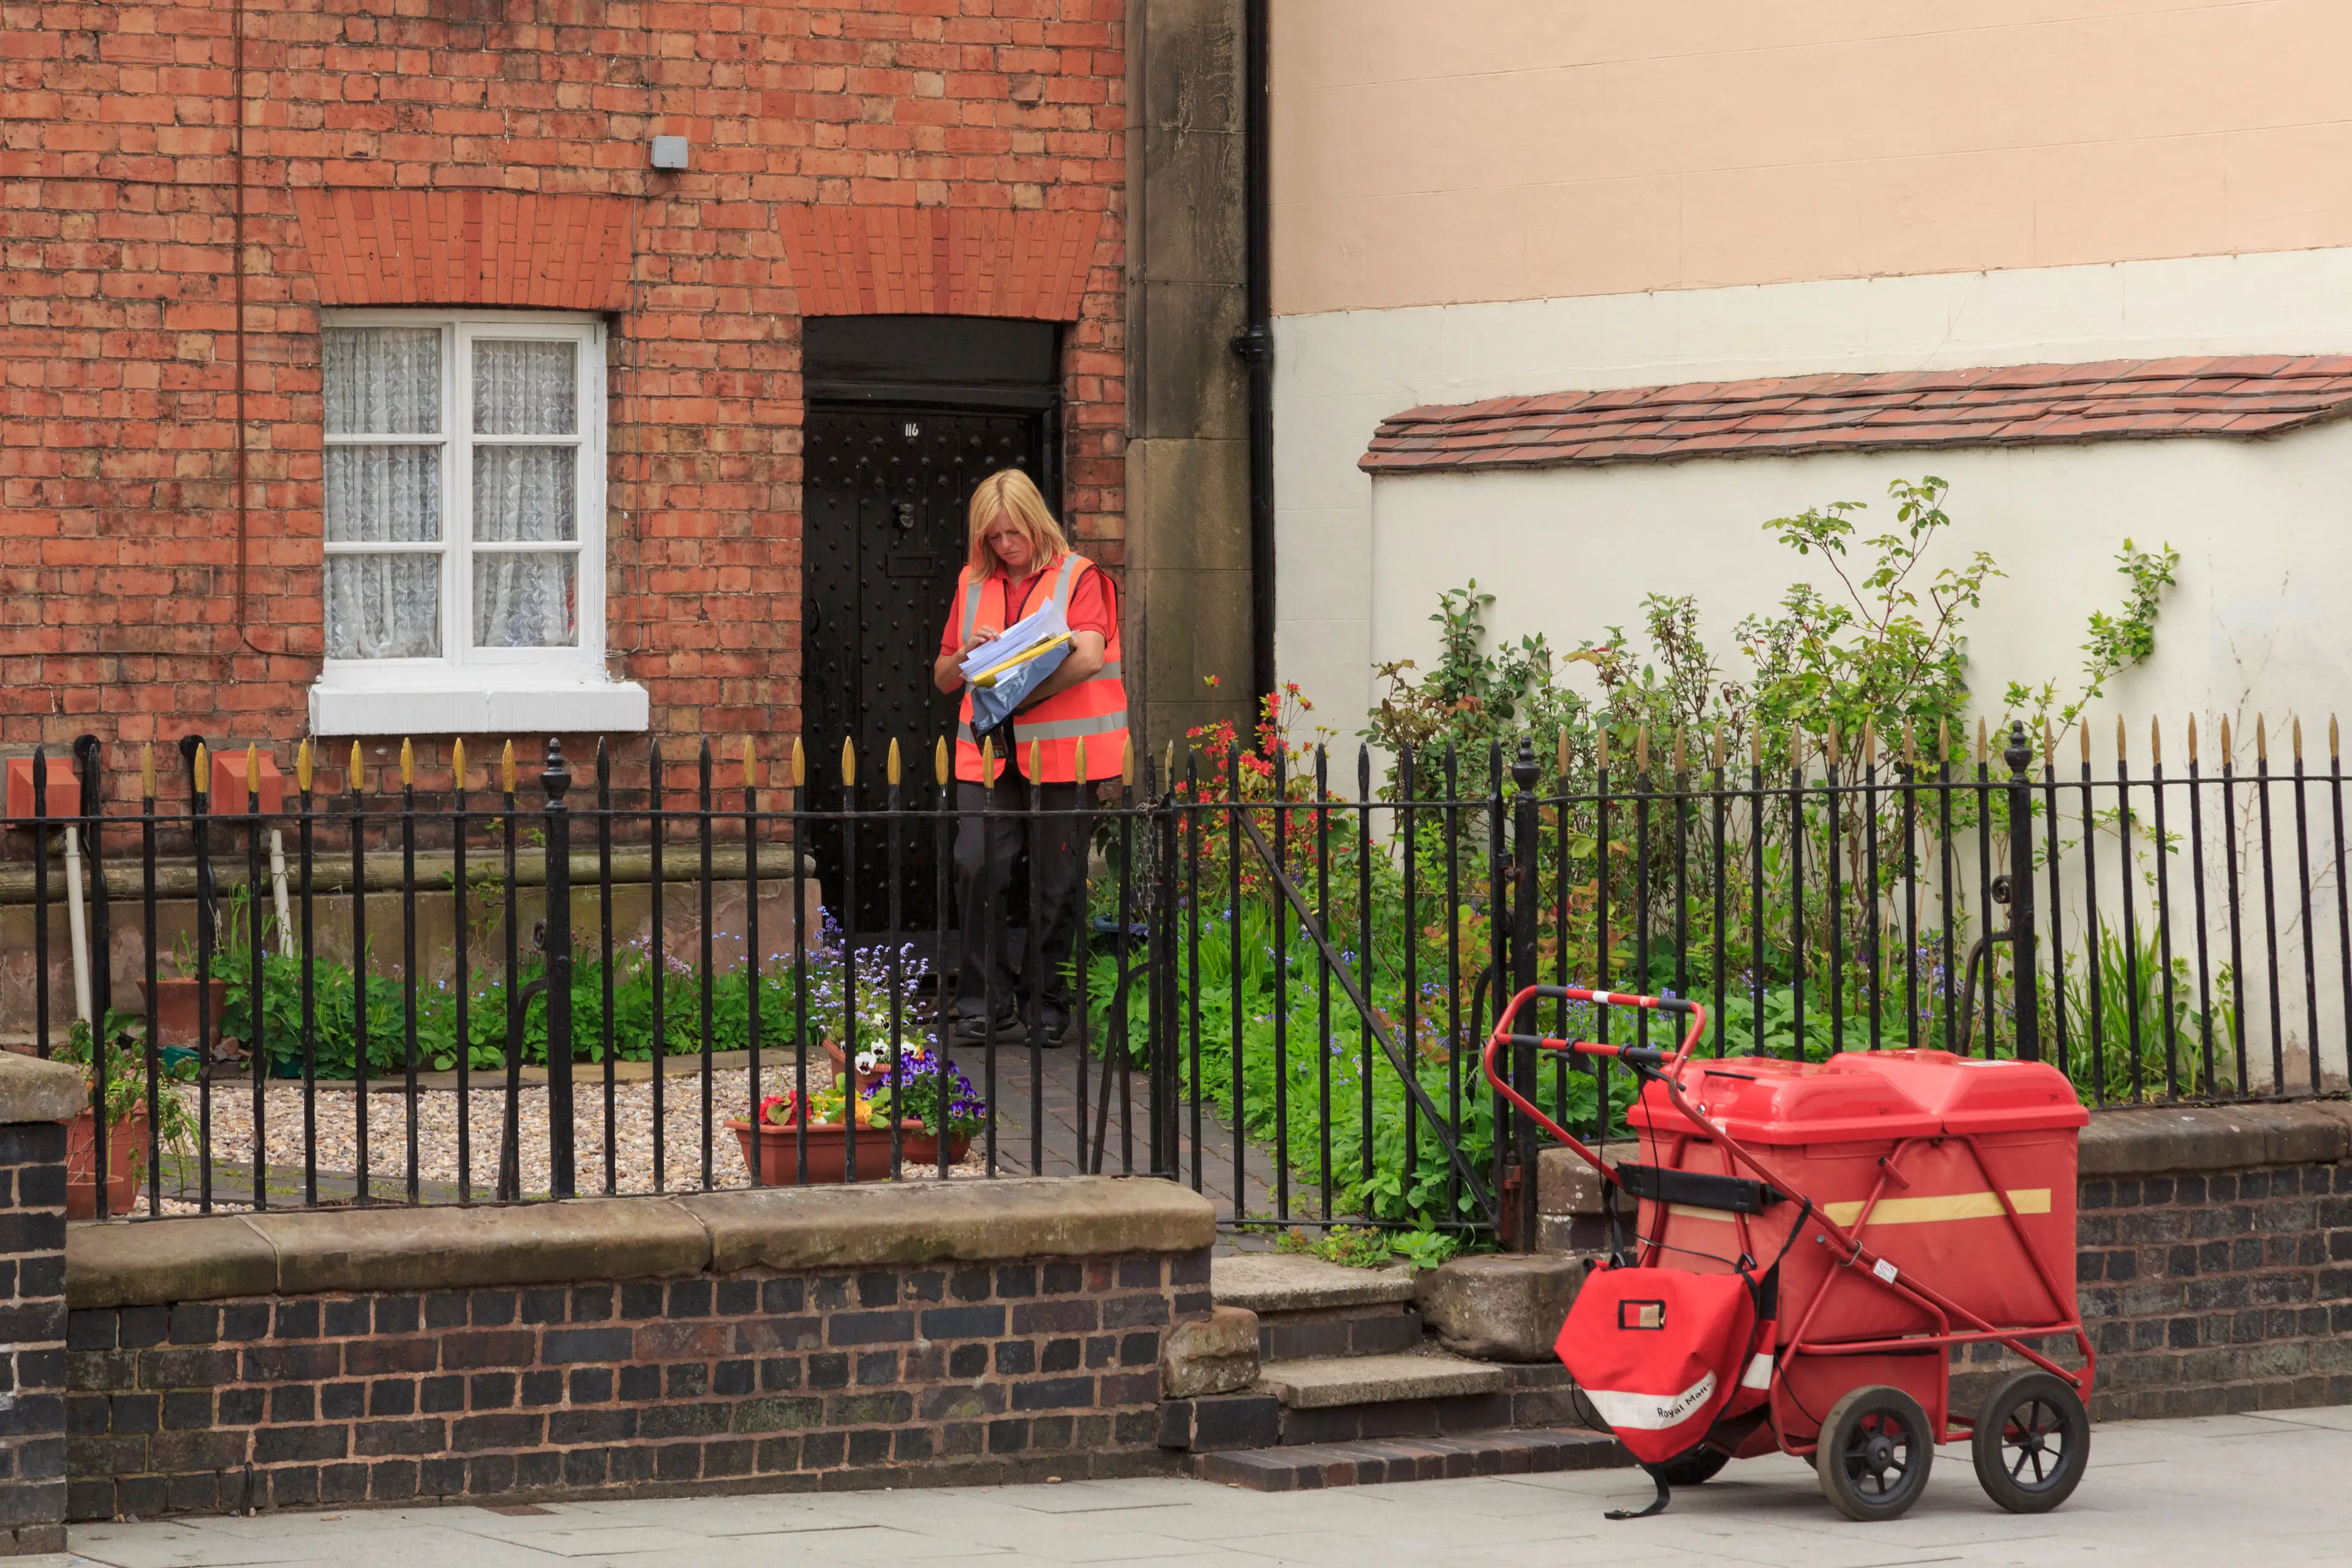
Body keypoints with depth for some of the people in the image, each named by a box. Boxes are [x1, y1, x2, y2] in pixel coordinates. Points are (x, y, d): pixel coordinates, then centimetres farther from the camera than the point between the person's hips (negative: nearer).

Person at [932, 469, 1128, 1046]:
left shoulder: (1078, 577, 2)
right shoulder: (973, 583, 14)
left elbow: (1089, 657, -14)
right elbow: (943, 677, 19)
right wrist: (965, 656, -4)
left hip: (1058, 754, -3)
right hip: (988, 754, 3)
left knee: (1056, 887, 0)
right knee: (975, 868, -11)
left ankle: (1045, 1006, 12)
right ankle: (986, 1004, -4)